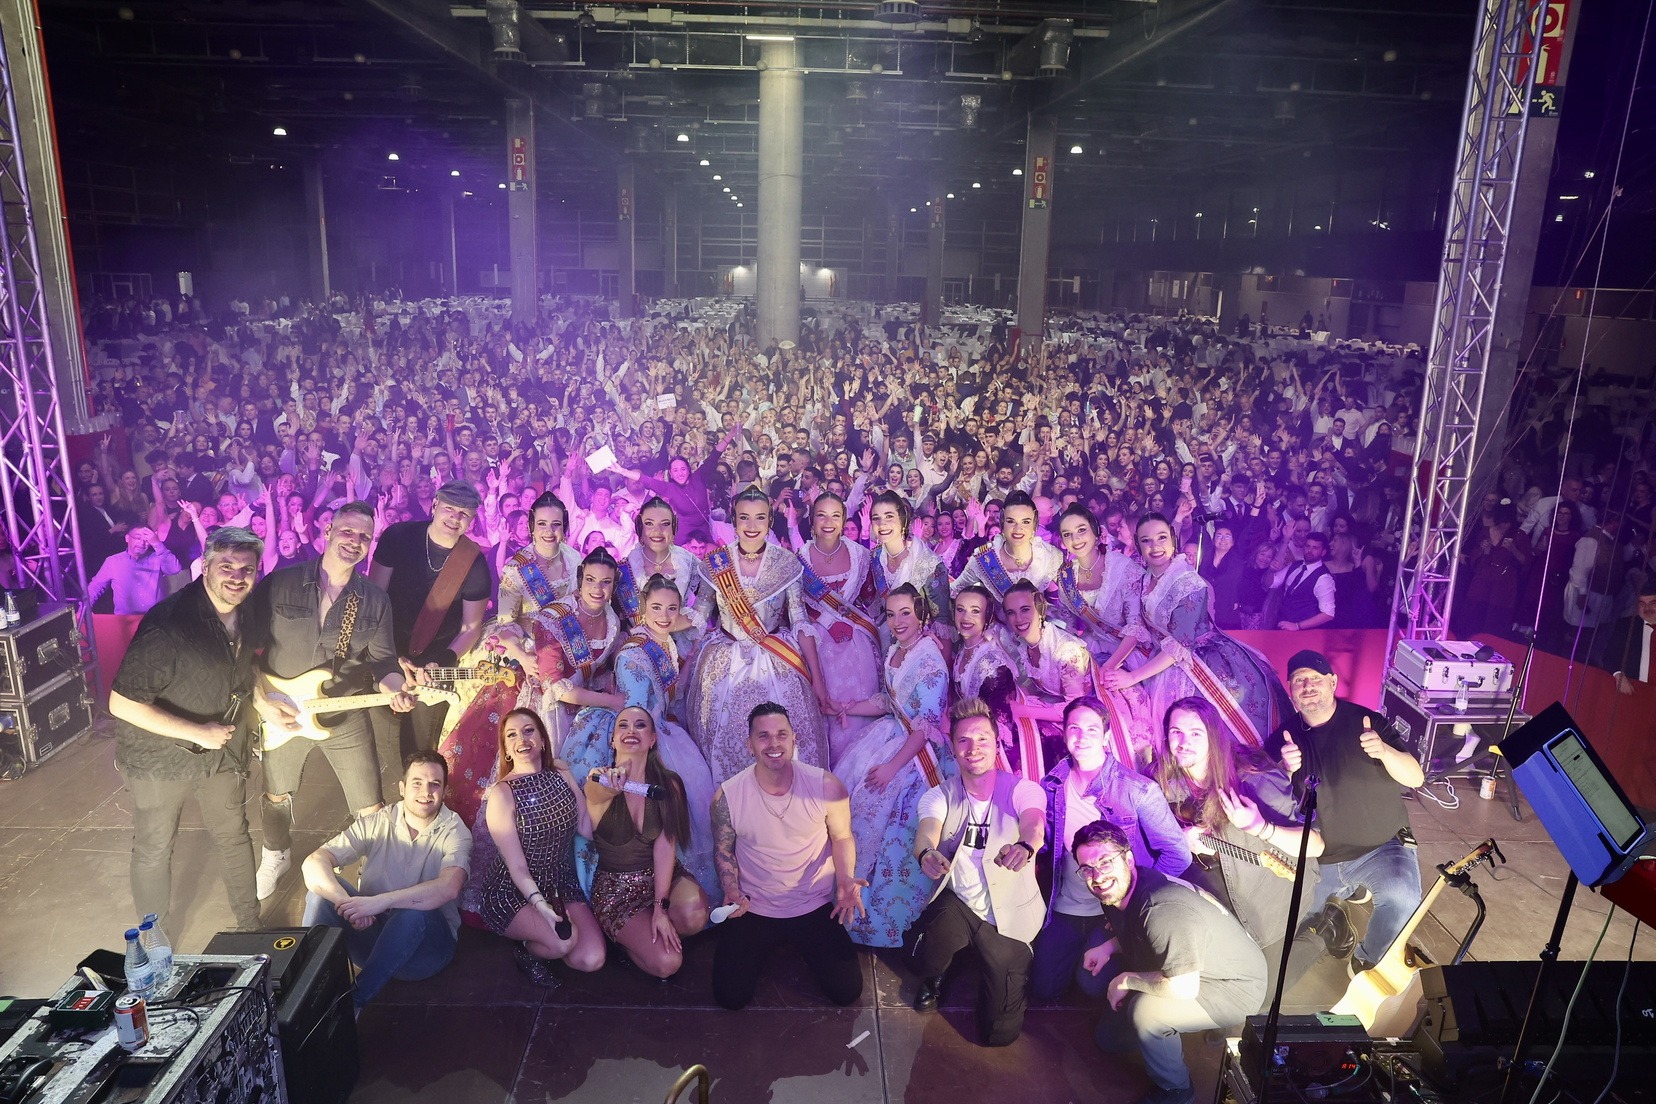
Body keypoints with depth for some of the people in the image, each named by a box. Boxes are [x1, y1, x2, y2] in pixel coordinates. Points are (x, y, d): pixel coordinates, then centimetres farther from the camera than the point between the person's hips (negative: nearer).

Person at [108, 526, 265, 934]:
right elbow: (122, 704, -28)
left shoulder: (246, 615, -6)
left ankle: (250, 926, 37)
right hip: (160, 759, -6)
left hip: (222, 753, 6)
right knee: (154, 850, 14)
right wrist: (198, 732, -26)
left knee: (233, 836, 18)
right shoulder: (168, 624, -30)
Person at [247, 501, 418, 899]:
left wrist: (394, 690, -19)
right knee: (276, 796, 23)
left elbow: (383, 659, 1)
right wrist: (262, 701, -13)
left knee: (371, 810, 3)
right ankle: (276, 856, 52)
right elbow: (250, 647, -7)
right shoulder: (280, 584, -11)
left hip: (346, 718, 1)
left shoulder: (375, 600, -3)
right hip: (281, 714, 0)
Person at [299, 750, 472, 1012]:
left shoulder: (454, 831, -9)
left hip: (425, 943, -3)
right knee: (323, 886, -18)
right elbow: (313, 862, -13)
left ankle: (354, 1001, -24)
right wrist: (347, 903, -31)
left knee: (415, 909, -36)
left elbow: (448, 887, -29)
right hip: (370, 930, 3)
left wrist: (379, 902, -38)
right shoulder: (376, 823, -1)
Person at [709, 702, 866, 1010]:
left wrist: (845, 879, -19)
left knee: (847, 992, -5)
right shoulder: (728, 795, -16)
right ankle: (767, 946, 25)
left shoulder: (826, 786, -17)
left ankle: (798, 944, 26)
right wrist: (732, 891, -17)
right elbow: (724, 850, 0)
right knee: (730, 996, -8)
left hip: (815, 907, 0)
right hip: (753, 909, 0)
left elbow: (842, 837, -2)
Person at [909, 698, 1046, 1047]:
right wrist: (927, 854, -51)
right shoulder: (940, 796, -5)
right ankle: (932, 981, 11)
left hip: (1010, 917, -1)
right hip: (956, 905, 1)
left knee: (1000, 1034, 1)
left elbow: (1034, 825, -34)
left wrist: (1024, 846, -60)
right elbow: (927, 831, -25)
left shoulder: (1022, 789, -12)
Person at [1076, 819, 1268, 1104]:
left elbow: (1183, 988, -37)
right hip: (1185, 973, 9)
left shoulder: (1163, 909, -36)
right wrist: (1108, 948, -6)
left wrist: (1126, 980, -22)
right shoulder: (1117, 890, -8)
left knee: (1146, 1010, -30)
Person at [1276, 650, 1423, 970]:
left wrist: (1383, 750, -32)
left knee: (1402, 898, -32)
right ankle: (1344, 891, 23)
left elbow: (1415, 778, -11)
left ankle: (1370, 961, -3)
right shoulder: (1285, 737, 1)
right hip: (1318, 859, 3)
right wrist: (1286, 771, -24)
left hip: (1381, 848, -3)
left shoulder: (1365, 720, -6)